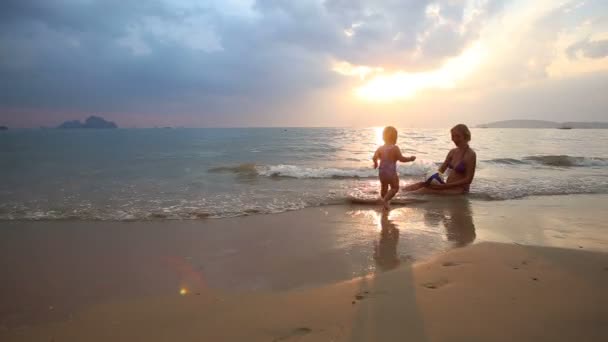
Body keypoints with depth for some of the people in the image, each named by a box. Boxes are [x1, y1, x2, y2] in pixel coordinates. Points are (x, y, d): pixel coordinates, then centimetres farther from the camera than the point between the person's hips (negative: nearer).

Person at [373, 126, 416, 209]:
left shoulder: (380, 148, 2)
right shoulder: (395, 148, -12)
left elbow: (374, 157, -2)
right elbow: (401, 159, -14)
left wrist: (375, 163, 19)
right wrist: (410, 158, 1)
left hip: (381, 171, 6)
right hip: (391, 172, -6)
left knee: (384, 187, 22)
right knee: (395, 188, 6)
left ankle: (383, 199, 34)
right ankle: (385, 200, -11)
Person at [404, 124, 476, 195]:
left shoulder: (470, 155, -13)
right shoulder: (453, 152, 10)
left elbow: (468, 180, -16)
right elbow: (441, 170, 13)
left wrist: (444, 186, -22)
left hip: (460, 189, -7)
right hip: (448, 186, 7)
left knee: (426, 190, -27)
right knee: (420, 185, -10)